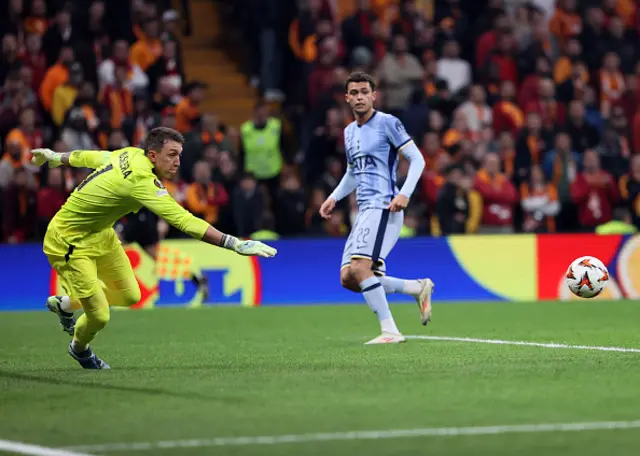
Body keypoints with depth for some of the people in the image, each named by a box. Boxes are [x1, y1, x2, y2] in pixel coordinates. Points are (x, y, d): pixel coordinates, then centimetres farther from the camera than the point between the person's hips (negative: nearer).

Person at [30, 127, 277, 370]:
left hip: (99, 234, 10)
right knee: (99, 317, -8)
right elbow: (184, 221, -40)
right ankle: (79, 348, 28)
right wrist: (236, 244, -43)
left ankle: (65, 304, 35)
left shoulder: (131, 154, -7)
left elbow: (91, 157, 12)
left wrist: (56, 157, 33)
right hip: (69, 243, -10)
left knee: (129, 295, 10)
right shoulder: (142, 181, -34)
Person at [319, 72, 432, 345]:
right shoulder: (350, 131, 19)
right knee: (348, 279, 1)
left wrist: (405, 193, -20)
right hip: (364, 210, 9)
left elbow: (417, 159, -7)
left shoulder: (387, 123, -4)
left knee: (360, 268, -22)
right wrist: (334, 197, 16)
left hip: (383, 207, -9)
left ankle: (390, 331, -17)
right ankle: (418, 288, 12)